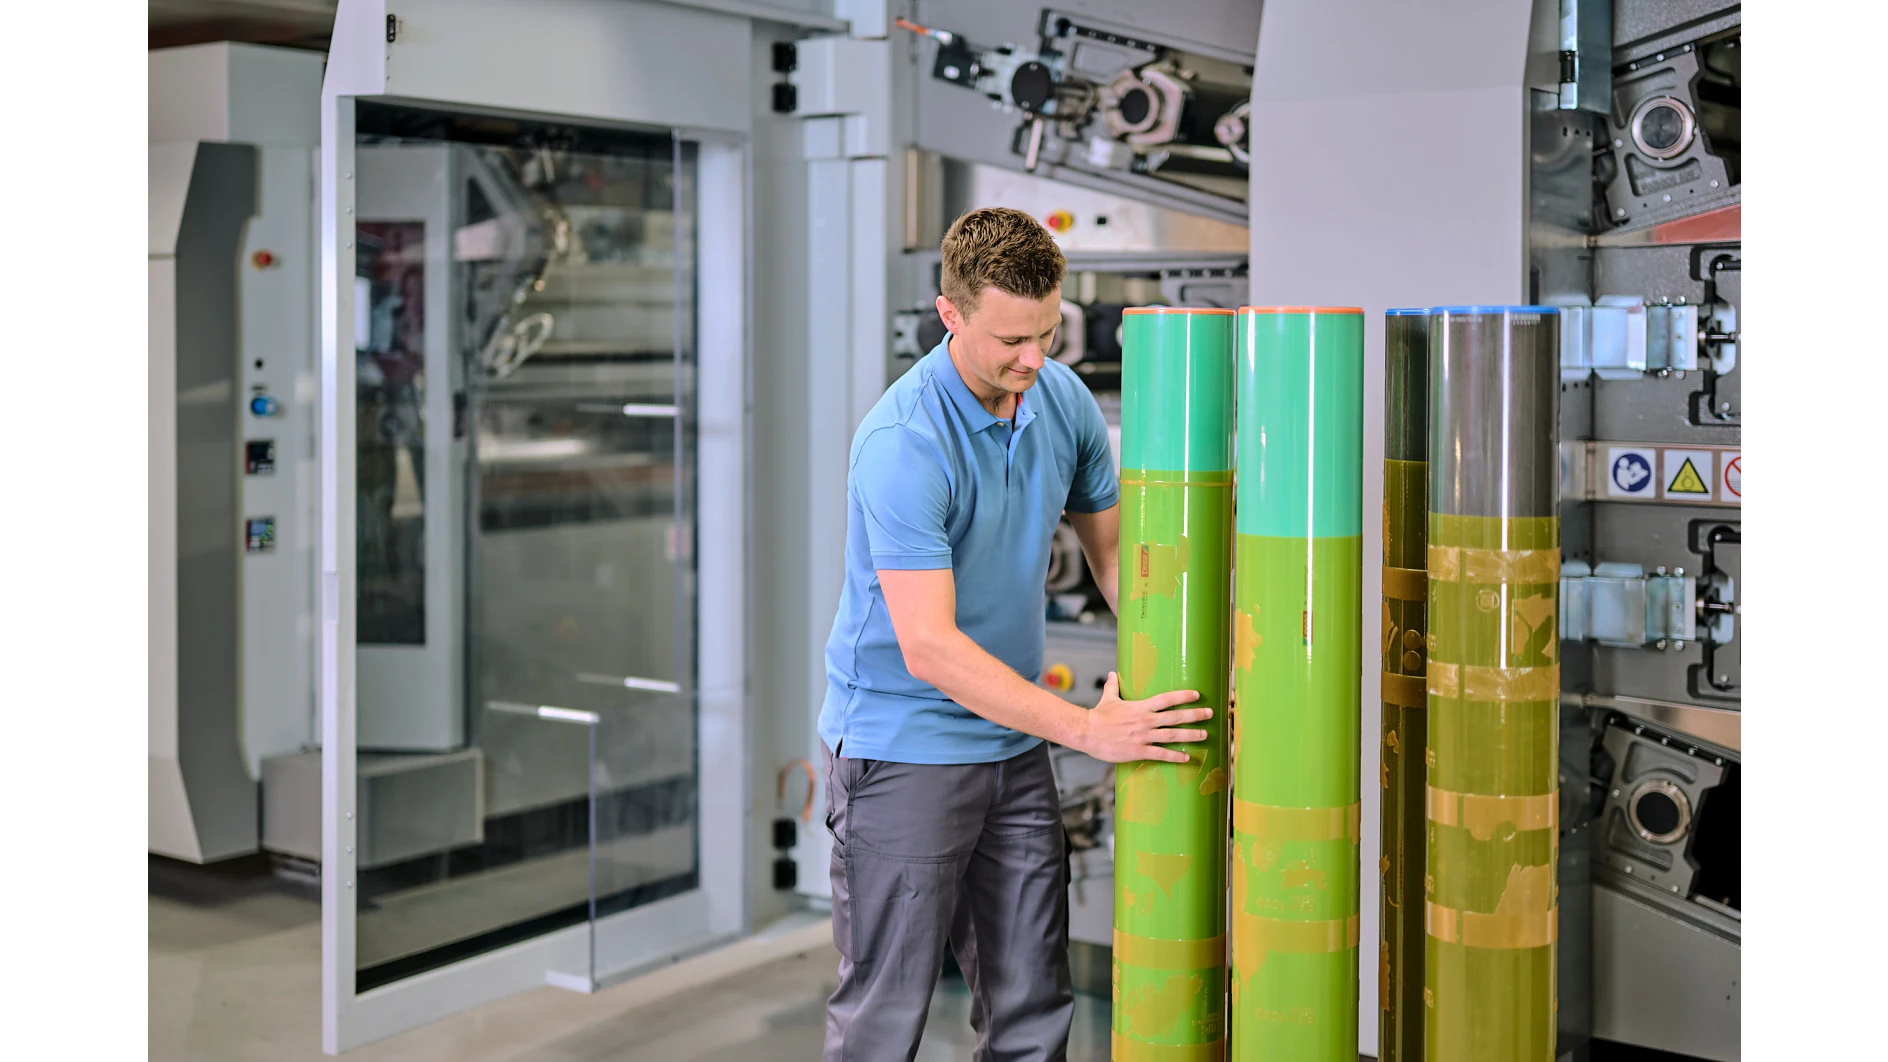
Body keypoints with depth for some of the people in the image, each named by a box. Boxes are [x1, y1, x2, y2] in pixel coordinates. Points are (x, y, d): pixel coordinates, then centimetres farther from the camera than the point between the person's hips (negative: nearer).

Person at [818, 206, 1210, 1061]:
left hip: (1013, 740, 7)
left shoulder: (1064, 400, -1)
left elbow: (1112, 546, 11)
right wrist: (1088, 729, -28)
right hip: (903, 750, -6)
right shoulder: (901, 444, -24)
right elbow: (929, 647, -27)